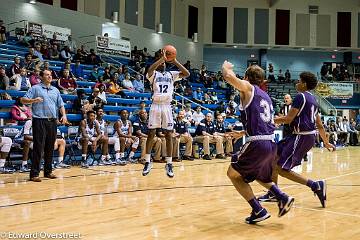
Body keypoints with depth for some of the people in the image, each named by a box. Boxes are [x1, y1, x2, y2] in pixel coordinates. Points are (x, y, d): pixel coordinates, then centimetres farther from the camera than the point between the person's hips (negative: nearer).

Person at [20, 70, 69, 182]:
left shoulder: (56, 90, 18)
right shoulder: (35, 88, 3)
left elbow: (61, 105, 19)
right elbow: (23, 100, -3)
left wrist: (64, 115, 3)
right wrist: (34, 100, -20)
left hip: (52, 121, 5)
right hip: (39, 121, -5)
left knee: (50, 147, 8)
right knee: (38, 147, -8)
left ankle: (48, 171, 18)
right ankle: (34, 174, -5)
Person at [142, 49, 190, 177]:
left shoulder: (171, 74, 13)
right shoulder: (154, 74, 3)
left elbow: (187, 74, -1)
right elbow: (150, 69, -22)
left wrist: (174, 61, -6)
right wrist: (162, 58, -23)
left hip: (167, 106, 2)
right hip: (156, 105, -2)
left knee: (169, 135, 0)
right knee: (151, 133, -1)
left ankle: (169, 164, 6)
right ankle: (148, 162, 9)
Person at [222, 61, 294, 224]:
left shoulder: (248, 87, 1)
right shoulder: (265, 96, 23)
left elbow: (228, 76, -15)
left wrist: (226, 67, 8)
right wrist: (241, 134, 40)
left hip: (257, 144, -8)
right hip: (271, 143, 8)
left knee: (233, 174, 11)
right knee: (259, 176, 32)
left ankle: (259, 211, 6)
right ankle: (283, 198, 13)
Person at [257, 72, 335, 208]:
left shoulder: (301, 96, -11)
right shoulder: (312, 99, 18)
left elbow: (288, 119, -17)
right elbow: (319, 125, 21)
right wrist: (326, 142, 28)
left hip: (302, 136, -10)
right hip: (309, 135, 10)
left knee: (282, 169, -11)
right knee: (274, 155, 13)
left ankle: (316, 185, -12)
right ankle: (273, 194, 17)